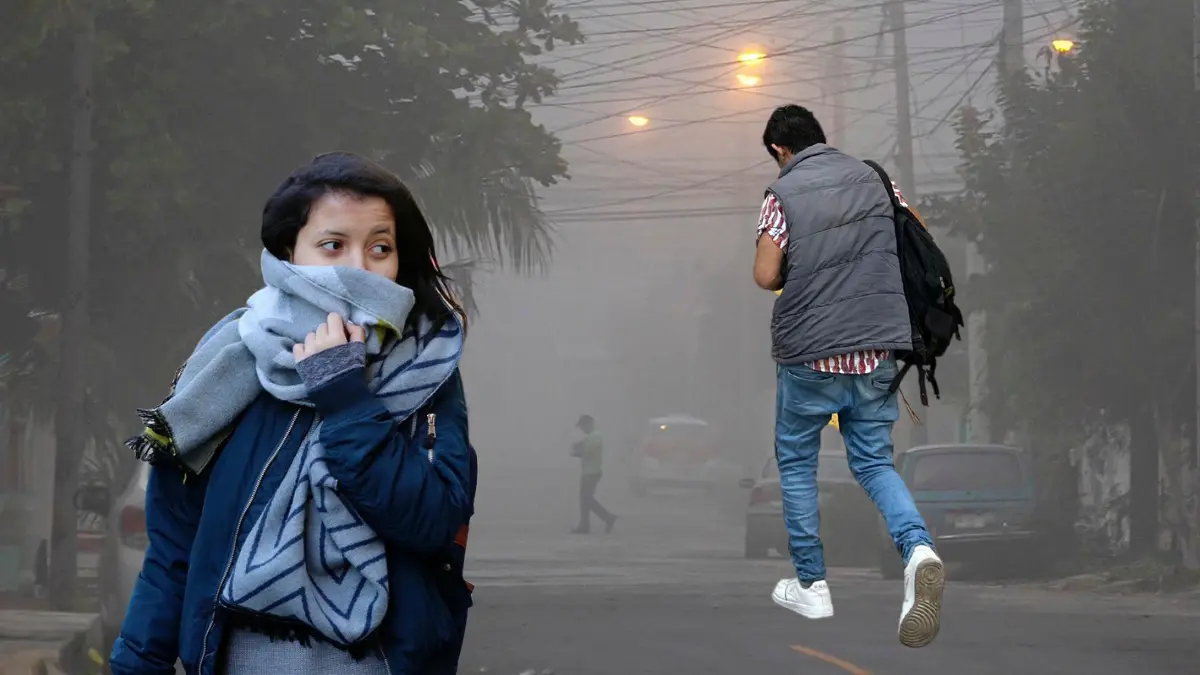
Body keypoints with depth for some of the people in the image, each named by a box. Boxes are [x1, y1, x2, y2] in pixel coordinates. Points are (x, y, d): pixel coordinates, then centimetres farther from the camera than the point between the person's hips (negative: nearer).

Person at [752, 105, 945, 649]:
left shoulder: (783, 193, -8)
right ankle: (918, 550, -19)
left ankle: (811, 586, 17)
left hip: (810, 352, -4)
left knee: (797, 464, 14)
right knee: (874, 462, 10)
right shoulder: (869, 177, 7)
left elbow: (766, 276, -10)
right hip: (876, 348, 4)